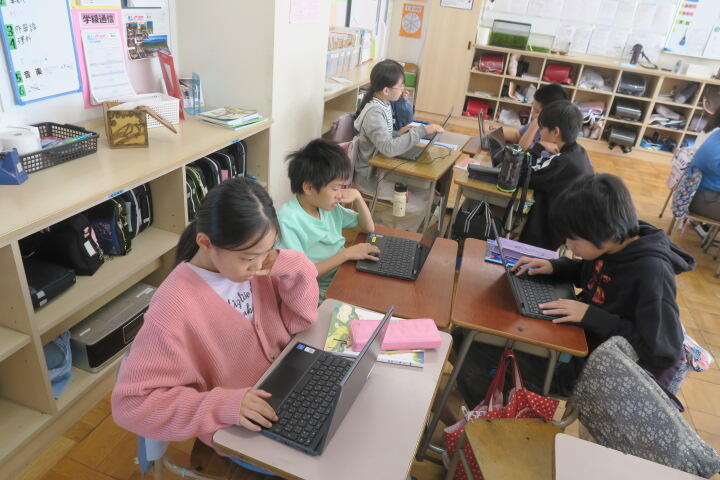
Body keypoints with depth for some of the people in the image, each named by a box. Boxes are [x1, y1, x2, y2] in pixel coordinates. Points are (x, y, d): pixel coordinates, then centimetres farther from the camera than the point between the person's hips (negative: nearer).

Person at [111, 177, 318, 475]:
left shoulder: (252, 263, -10)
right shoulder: (175, 307, -27)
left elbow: (300, 320, -5)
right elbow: (132, 403, -23)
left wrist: (287, 266, -21)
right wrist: (224, 406, -32)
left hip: (283, 390, 6)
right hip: (239, 432, -5)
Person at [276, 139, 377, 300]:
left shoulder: (330, 205, 5)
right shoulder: (287, 220, -18)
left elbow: (368, 228, 14)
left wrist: (357, 197, -2)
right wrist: (346, 254, -22)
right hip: (321, 292, -7)